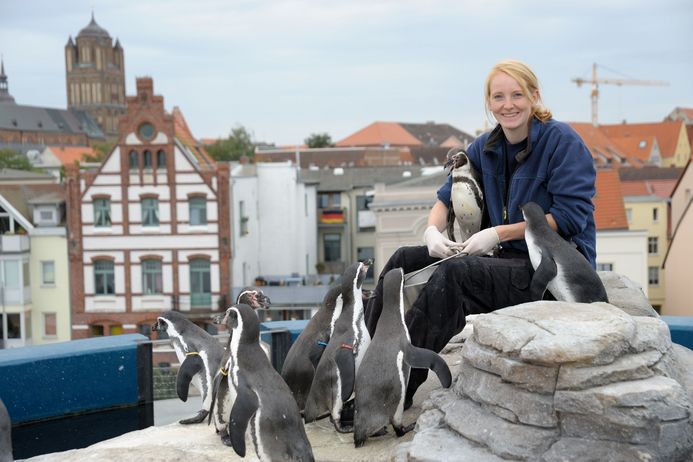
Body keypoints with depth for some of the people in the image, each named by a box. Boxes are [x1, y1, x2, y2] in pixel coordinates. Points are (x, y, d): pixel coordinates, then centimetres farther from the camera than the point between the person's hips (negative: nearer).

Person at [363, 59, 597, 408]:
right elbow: (448, 196, 16)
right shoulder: (485, 147, 11)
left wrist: (500, 233, -18)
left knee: (454, 273, -31)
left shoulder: (562, 141, -9)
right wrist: (432, 229, -7)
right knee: (404, 260, -2)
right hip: (508, 258, 8)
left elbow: (572, 216, -17)